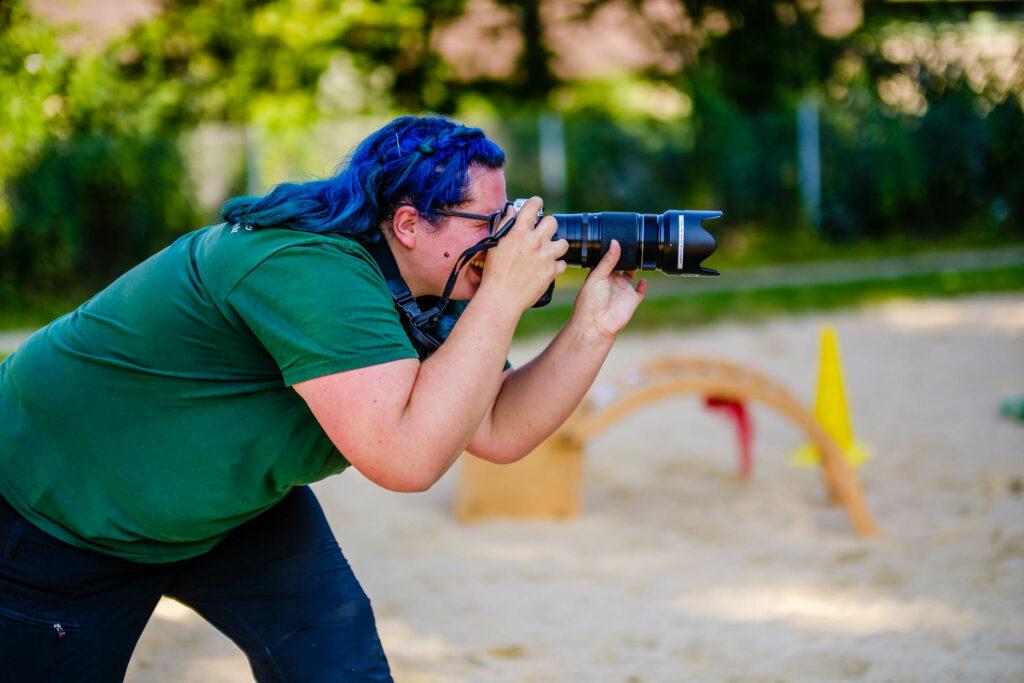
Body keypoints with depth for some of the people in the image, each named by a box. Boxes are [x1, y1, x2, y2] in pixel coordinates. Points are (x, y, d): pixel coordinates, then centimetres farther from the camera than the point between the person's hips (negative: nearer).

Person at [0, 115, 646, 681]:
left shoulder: (423, 294, -6)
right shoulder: (308, 268, -35)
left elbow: (500, 431, -4)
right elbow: (407, 457, -41)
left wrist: (594, 327, -17)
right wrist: (503, 296, -37)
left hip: (231, 507, 8)